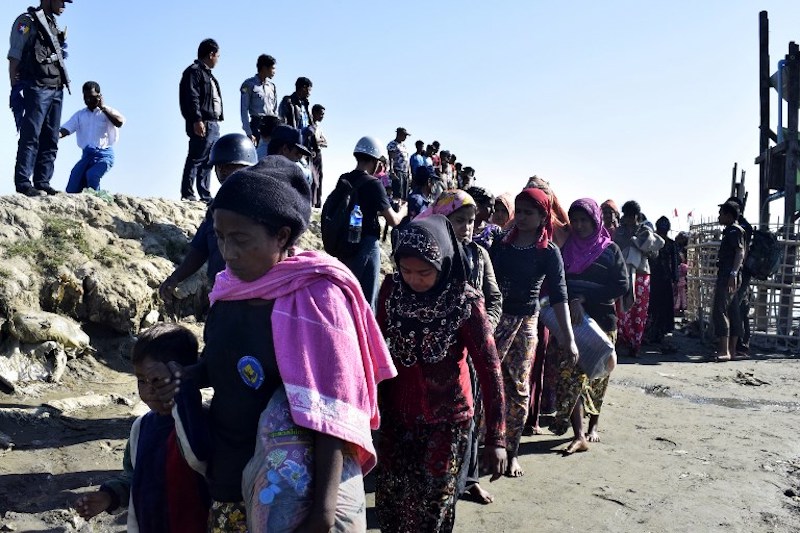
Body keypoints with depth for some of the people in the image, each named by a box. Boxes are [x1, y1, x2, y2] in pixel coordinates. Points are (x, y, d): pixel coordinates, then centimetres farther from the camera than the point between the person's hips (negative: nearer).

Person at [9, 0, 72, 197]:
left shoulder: (53, 24, 22)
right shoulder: (27, 21, -1)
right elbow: (14, 57, -7)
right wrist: (15, 88, -13)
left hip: (56, 89, 8)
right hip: (37, 87, -8)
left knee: (50, 140, 6)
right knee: (30, 136, -9)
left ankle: (42, 183, 10)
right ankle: (23, 183, -7)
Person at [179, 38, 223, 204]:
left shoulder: (208, 74, 24)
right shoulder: (194, 71, -6)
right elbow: (191, 98, -16)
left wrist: (216, 121, 18)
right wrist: (197, 120, -23)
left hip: (213, 124, 10)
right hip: (202, 125, -10)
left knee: (207, 162, 10)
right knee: (196, 159, -10)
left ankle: (205, 196, 15)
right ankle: (187, 194, -8)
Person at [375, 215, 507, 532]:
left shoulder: (465, 302, -18)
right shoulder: (392, 288, -9)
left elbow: (489, 370, -16)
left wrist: (495, 438, -17)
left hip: (446, 419, -3)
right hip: (396, 412, 3)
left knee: (432, 506, 8)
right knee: (391, 500, 14)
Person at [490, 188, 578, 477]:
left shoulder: (549, 252, -3)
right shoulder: (500, 244, 6)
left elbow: (558, 294, -8)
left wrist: (568, 335, -15)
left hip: (525, 322, -2)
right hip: (494, 319, 2)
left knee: (518, 387, 5)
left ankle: (512, 452, 18)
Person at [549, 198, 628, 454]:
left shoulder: (610, 249, 1)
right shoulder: (565, 248, 7)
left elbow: (621, 286, -9)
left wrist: (584, 296, -15)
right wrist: (573, 301, -19)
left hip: (602, 320, 0)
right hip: (571, 321, 1)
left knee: (597, 376, 10)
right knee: (571, 375, -10)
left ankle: (593, 426, 29)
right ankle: (579, 436, -9)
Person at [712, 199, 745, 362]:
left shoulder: (735, 230, -9)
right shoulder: (729, 231, 21)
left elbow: (740, 252, -20)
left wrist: (733, 273, -31)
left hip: (728, 277, -11)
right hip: (727, 277, 11)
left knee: (719, 311, -15)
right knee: (732, 313, 10)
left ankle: (724, 351, -18)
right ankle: (731, 350, 14)